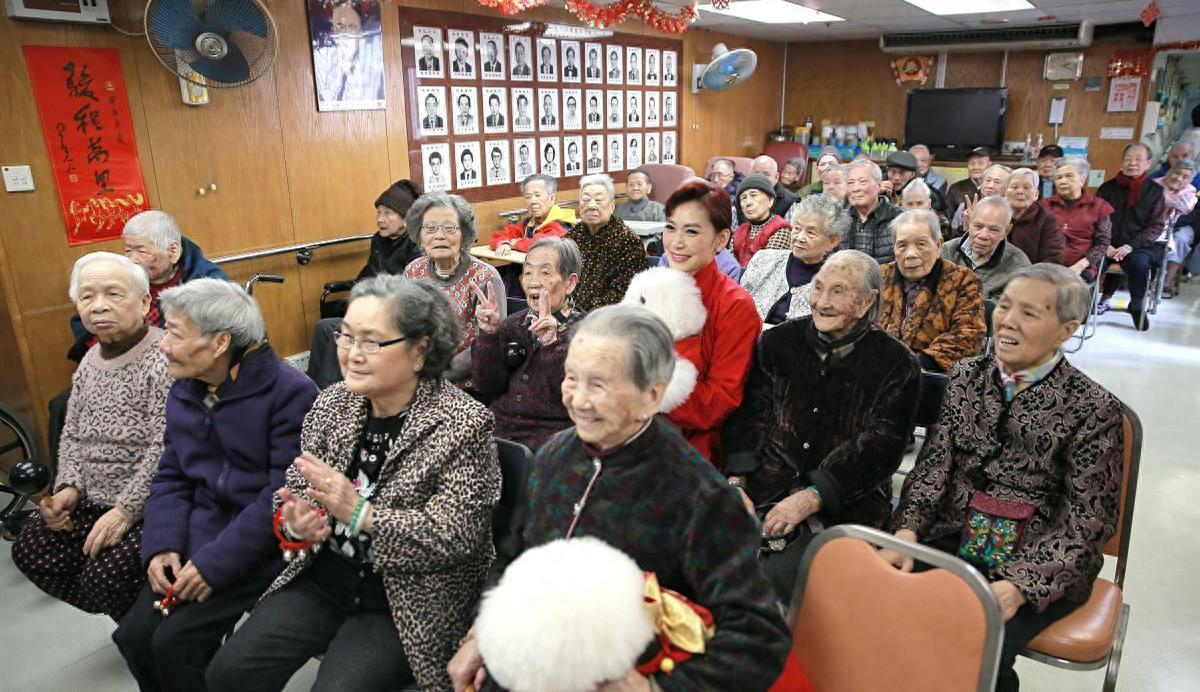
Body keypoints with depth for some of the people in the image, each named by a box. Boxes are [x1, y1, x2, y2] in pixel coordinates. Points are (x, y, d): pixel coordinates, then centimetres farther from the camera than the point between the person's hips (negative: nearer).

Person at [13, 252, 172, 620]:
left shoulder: (166, 357, -18)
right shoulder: (90, 359, 10)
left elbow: (165, 448, -23)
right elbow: (71, 434, 16)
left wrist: (127, 510, -23)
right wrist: (68, 486, 0)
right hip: (91, 499, 9)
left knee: (105, 575, -22)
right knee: (30, 551, 2)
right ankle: (130, 617, 18)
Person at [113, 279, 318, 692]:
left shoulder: (290, 392, -18)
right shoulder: (182, 392, 8)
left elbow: (285, 494, -21)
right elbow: (171, 477, 11)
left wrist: (216, 562, -21)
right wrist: (162, 546, -5)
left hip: (260, 547, -7)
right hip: (197, 536, 7)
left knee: (175, 642, -15)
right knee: (134, 635, -4)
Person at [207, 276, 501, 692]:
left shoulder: (463, 423, -18)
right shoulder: (333, 402, -1)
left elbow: (456, 537, -21)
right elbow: (295, 490, 7)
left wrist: (359, 513, -29)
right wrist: (295, 522, -16)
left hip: (408, 598, -5)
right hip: (323, 576, 5)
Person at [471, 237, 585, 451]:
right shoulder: (513, 324, 14)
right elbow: (488, 386, 4)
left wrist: (552, 344, -24)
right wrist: (489, 334, -8)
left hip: (550, 437, -4)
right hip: (497, 430, 5)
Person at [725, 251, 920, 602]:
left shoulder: (896, 365, 1)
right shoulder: (778, 342, 10)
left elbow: (879, 447, -7)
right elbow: (747, 415, 6)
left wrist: (811, 498, -17)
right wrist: (736, 484, -8)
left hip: (843, 505, -2)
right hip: (764, 490, 3)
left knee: (776, 577, -27)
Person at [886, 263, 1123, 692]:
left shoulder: (1093, 409, -5)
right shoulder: (966, 376, 6)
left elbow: (1087, 521, -8)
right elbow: (933, 463, 1)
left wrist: (1019, 585, -20)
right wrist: (907, 532, -16)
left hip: (1042, 569, -3)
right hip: (952, 543, 3)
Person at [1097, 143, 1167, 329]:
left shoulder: (1155, 191, 6)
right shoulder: (1107, 188, 9)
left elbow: (1155, 226, 1)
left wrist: (1131, 245, -16)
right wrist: (1105, 245, -12)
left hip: (1140, 245, -1)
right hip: (1109, 244, 1)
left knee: (1138, 263, -33)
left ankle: (1137, 307, -9)